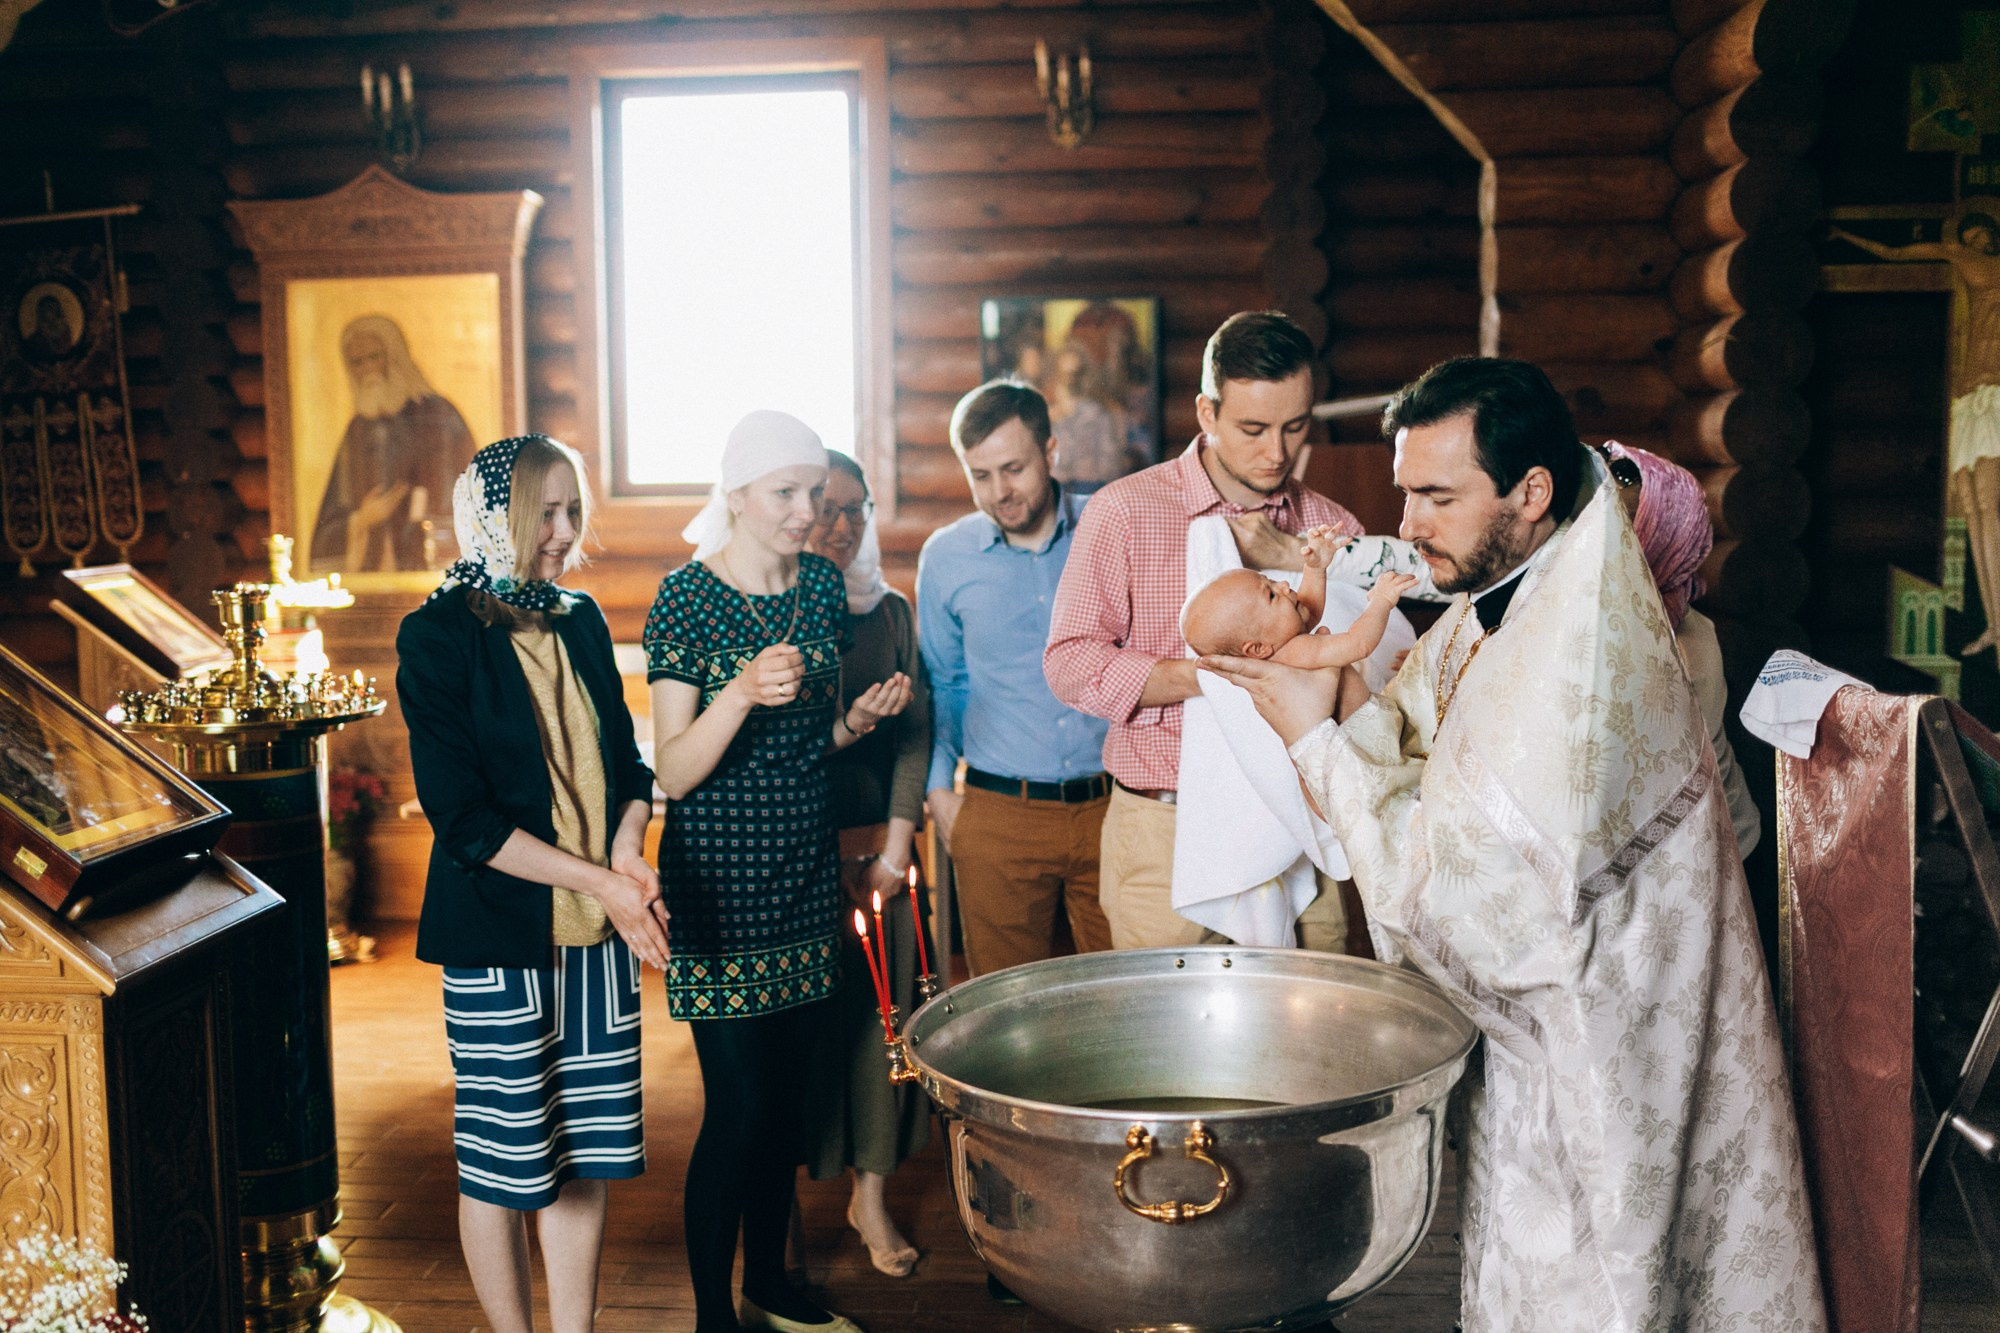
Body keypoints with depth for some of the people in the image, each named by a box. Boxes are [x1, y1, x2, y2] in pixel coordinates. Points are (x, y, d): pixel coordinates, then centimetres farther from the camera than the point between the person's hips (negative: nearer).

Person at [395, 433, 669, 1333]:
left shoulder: (580, 621, 9)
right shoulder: (438, 636, -8)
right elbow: (461, 814, -13)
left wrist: (628, 852, -6)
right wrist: (599, 880, -17)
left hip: (599, 930, 5)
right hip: (498, 936, -5)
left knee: (587, 1155, 11)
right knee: (503, 1166, 6)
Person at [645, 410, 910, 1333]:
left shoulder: (822, 584, 6)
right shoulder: (687, 597, -12)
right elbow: (672, 773, -15)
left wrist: (862, 715, -4)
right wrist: (743, 692, -31)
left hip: (805, 867, 6)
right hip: (719, 876, -6)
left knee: (787, 1089, 14)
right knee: (737, 1106, -3)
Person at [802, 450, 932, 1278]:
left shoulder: (891, 612, 10)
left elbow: (913, 733, 8)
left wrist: (896, 843, -2)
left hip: (881, 844, 4)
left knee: (883, 1010, 5)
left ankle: (871, 1196, 19)